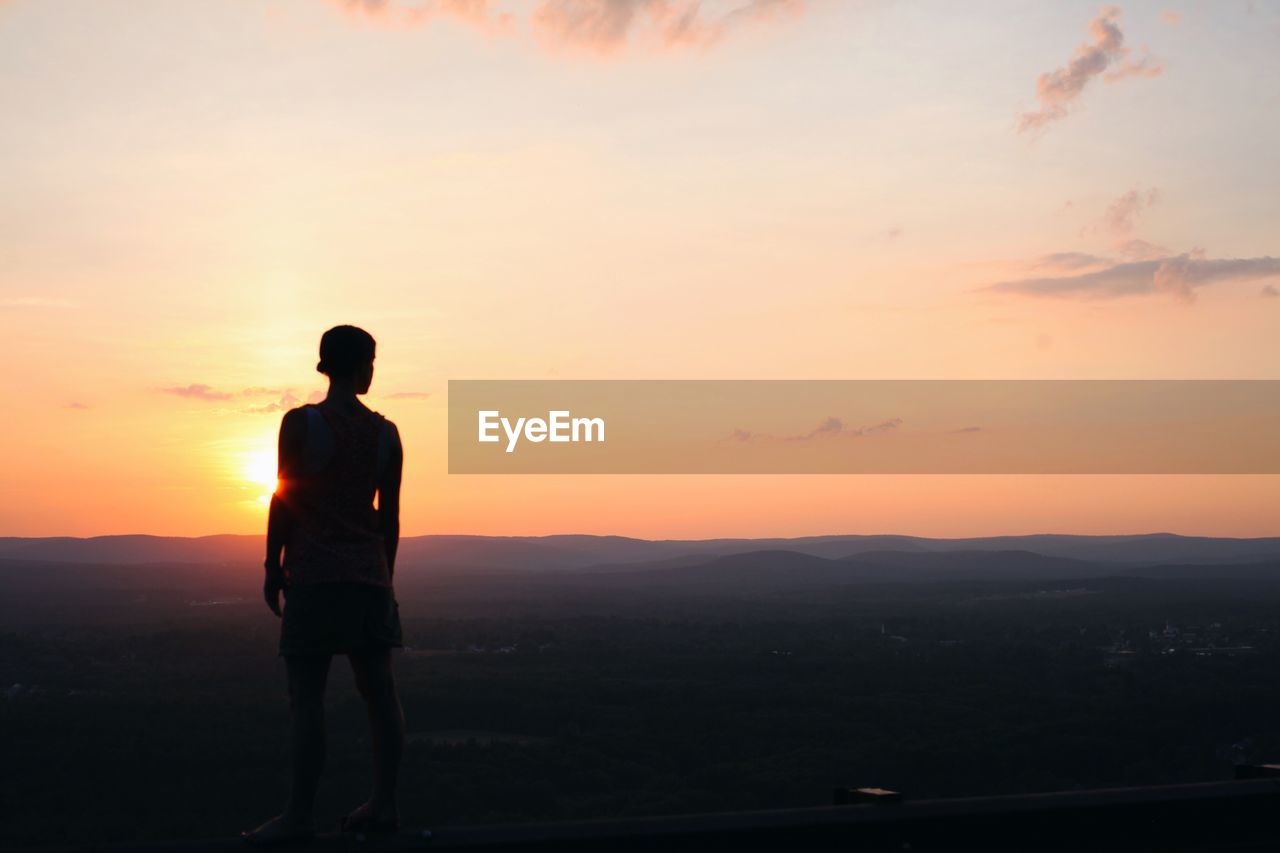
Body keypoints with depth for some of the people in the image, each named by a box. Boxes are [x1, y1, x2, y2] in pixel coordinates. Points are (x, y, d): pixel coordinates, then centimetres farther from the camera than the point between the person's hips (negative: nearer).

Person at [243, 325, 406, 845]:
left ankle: (300, 814, -4)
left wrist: (272, 568, 1)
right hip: (369, 573, 5)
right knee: (379, 689, 6)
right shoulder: (386, 433, 7)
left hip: (314, 574, -5)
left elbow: (285, 501, -7)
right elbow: (390, 514, 10)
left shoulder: (301, 423, -5)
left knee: (307, 695, -5)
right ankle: (384, 804, 10)